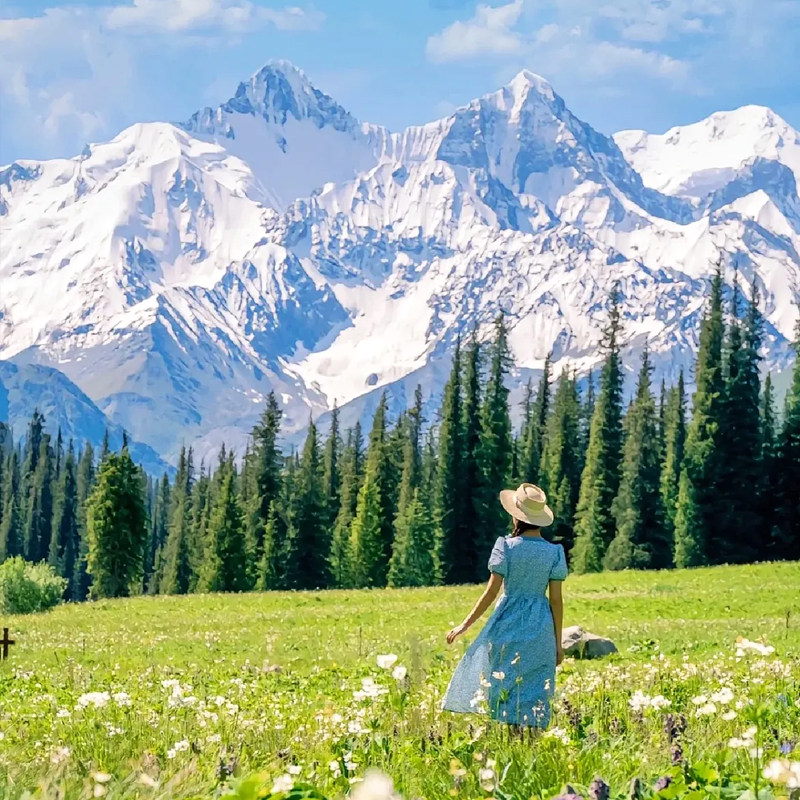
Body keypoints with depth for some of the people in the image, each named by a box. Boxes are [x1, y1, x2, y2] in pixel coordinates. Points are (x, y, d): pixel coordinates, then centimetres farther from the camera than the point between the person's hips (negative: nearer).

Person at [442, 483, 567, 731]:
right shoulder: (554, 552, 0)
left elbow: (491, 592, -7)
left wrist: (466, 624, 2)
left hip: (508, 626, -2)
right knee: (534, 696, 6)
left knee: (506, 689, 7)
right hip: (540, 627, 2)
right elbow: (556, 600, 0)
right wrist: (558, 642, 8)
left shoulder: (507, 547, -7)